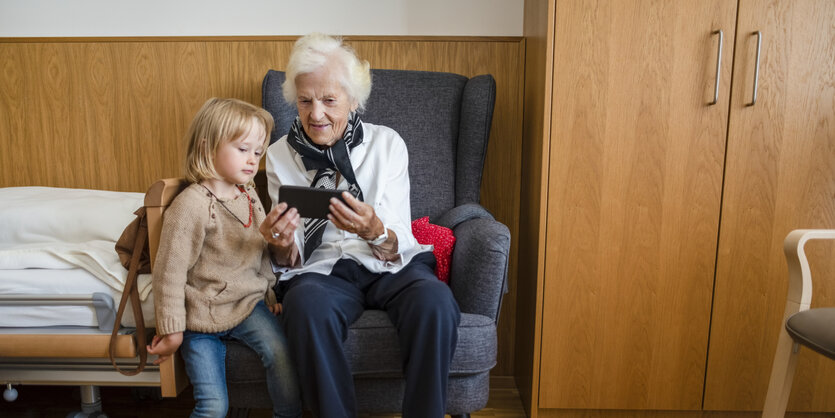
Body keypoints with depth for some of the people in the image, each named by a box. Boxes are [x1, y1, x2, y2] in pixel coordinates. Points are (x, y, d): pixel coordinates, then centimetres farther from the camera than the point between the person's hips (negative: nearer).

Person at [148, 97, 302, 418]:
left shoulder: (249, 196, 4)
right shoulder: (192, 205, -18)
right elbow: (170, 271, -16)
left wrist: (270, 292, 11)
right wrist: (172, 329, -11)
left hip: (248, 302, 5)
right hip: (201, 317, -4)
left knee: (279, 351, -21)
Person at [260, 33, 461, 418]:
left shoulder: (387, 144, 0)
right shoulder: (280, 155, 3)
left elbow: (398, 246, -4)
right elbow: (290, 260, 2)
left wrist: (375, 231, -28)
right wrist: (280, 246, -23)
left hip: (391, 266, 0)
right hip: (322, 269, 1)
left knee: (435, 300, -32)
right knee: (307, 303, -35)